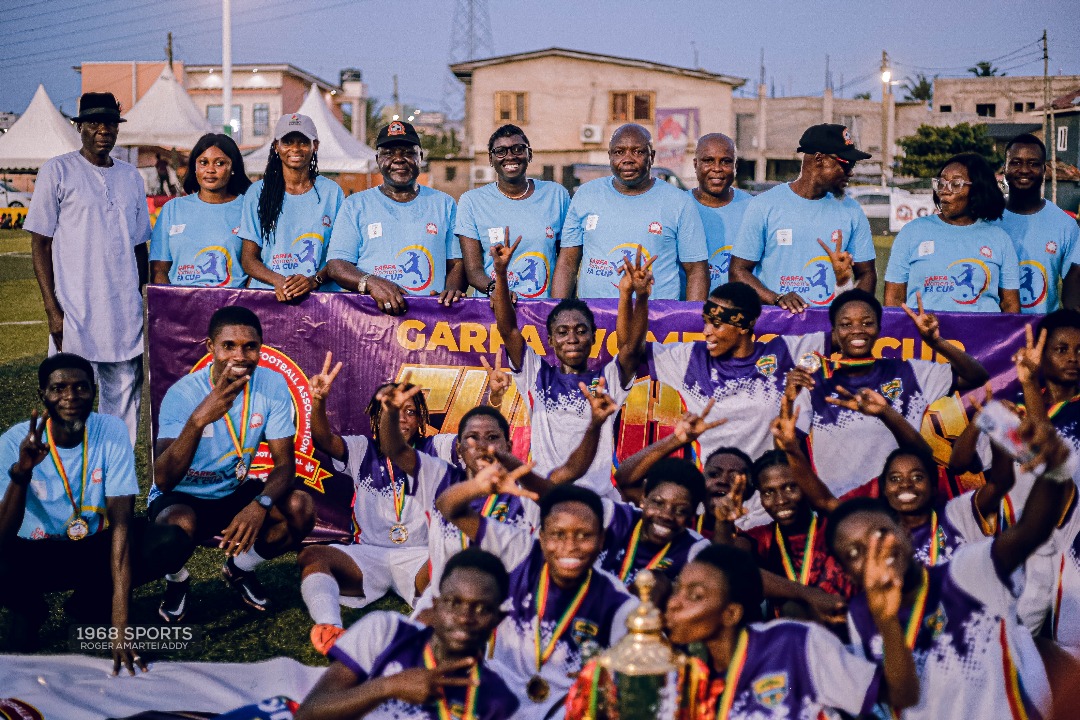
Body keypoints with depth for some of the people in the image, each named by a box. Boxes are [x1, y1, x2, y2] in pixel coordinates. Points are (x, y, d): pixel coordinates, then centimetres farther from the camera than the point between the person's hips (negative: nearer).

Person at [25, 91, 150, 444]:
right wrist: (53, 310, -9)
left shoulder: (131, 177, 14)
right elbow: (40, 244, -2)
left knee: (125, 402, 7)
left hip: (126, 315, 4)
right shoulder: (57, 171, 0)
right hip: (76, 314, -4)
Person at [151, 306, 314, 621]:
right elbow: (164, 480, -34)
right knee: (180, 524, -37)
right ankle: (176, 581, 1)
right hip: (181, 498, -4)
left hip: (234, 493, 4)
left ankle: (239, 569, 9)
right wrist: (199, 419, -49)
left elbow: (284, 463, -13)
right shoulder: (183, 394, -24)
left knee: (301, 508, -21)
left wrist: (261, 505, -35)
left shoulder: (272, 386, -14)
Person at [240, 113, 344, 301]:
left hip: (319, 294, 0)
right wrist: (278, 280, -12)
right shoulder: (258, 193, 11)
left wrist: (315, 280, -12)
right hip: (266, 292, 0)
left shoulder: (332, 192, 10)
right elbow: (248, 259, 8)